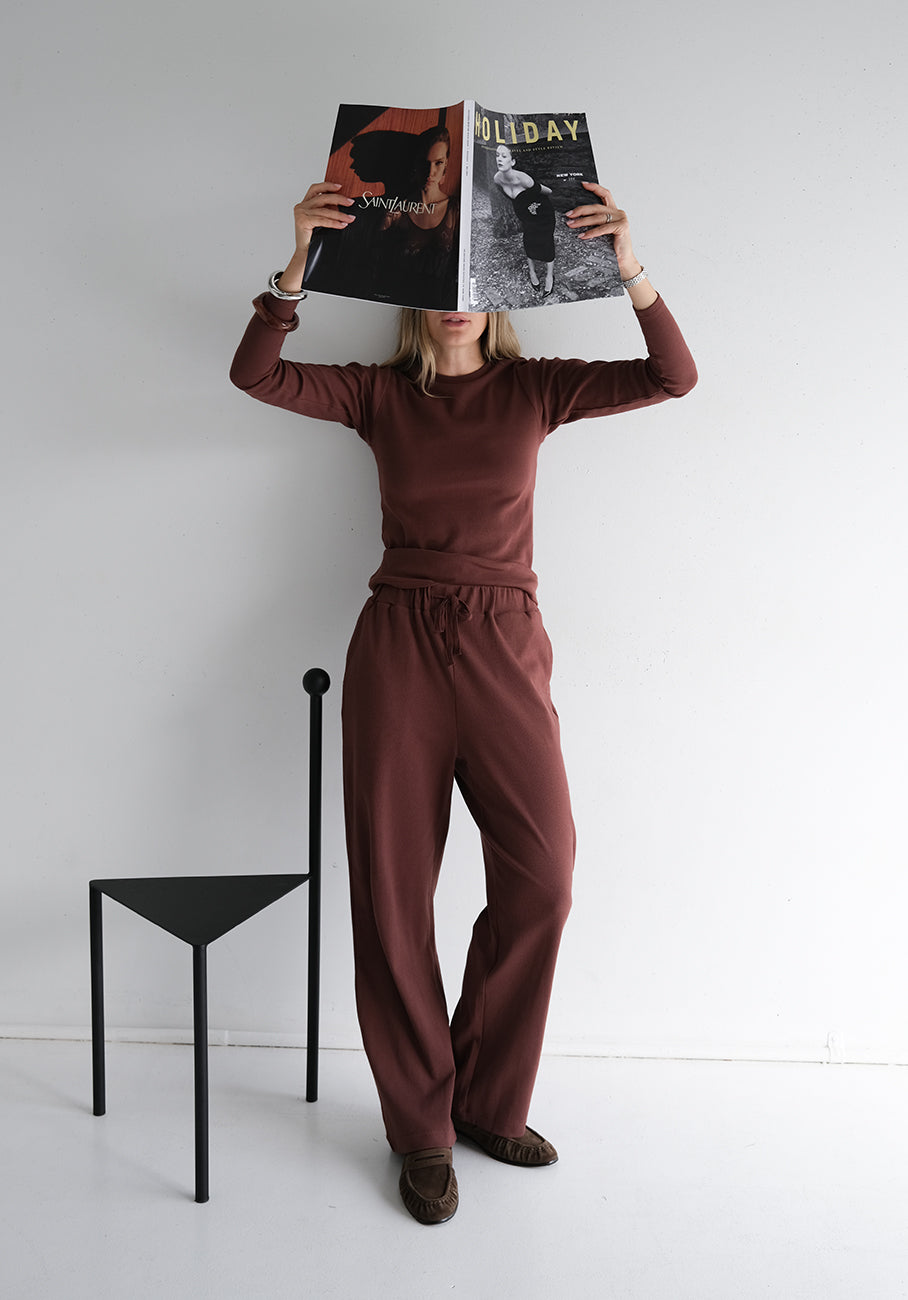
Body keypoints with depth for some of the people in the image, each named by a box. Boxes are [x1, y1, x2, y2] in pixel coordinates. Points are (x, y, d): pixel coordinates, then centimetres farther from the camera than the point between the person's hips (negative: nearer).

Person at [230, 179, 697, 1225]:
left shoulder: (532, 390, 8)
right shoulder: (379, 395, 9)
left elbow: (673, 377, -3)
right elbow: (255, 374, -5)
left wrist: (630, 268, -18)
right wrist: (300, 262, -17)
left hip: (504, 647, 1)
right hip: (397, 645, 0)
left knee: (540, 877, -8)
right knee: (392, 890, 0)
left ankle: (489, 1101, 17)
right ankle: (422, 1130, 17)